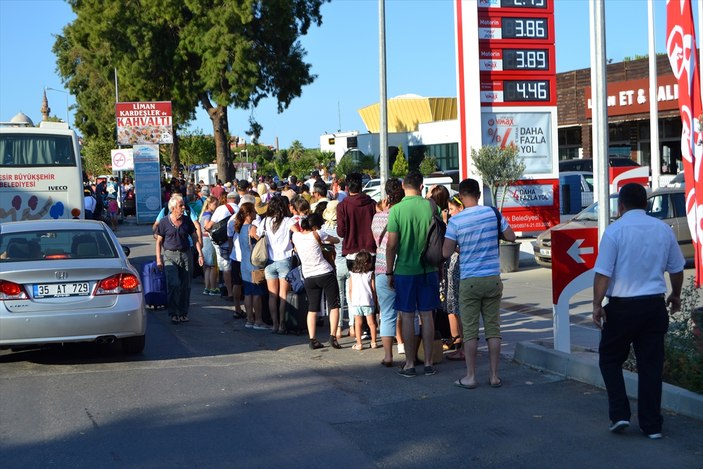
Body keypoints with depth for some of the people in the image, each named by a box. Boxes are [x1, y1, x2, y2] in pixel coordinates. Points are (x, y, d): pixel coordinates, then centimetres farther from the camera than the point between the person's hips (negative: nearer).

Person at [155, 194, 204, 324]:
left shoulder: (187, 221, 5)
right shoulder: (164, 222, -3)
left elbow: (195, 238, 11)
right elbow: (159, 241, 0)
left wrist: (200, 254, 3)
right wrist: (158, 259, -5)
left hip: (185, 255, 3)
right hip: (169, 256, -3)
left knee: (185, 286, 5)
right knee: (174, 284, -15)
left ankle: (183, 313, 16)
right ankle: (174, 313, -6)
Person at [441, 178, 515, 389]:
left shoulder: (455, 221, -10)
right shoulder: (493, 213, -2)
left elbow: (446, 252, -7)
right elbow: (511, 237, 8)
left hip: (469, 281, -3)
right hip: (493, 279, 3)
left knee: (470, 331, 4)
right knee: (493, 328, 8)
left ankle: (470, 377, 8)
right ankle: (494, 376, 11)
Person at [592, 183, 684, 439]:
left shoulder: (615, 230, -10)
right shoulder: (663, 229, 5)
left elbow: (603, 272, -14)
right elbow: (676, 268, 15)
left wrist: (597, 304, -7)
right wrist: (676, 295, 31)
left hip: (622, 306, -4)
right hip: (654, 305, 4)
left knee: (610, 359, 13)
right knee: (651, 364, 8)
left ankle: (619, 414, 4)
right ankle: (652, 425, 10)